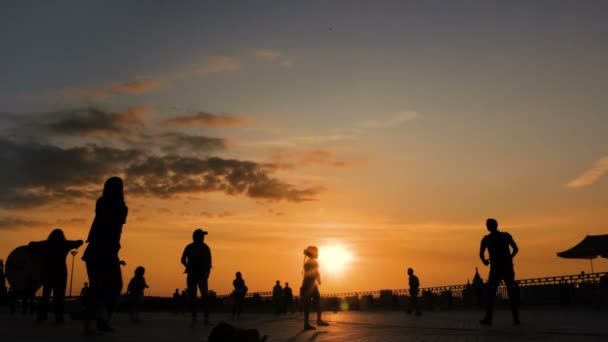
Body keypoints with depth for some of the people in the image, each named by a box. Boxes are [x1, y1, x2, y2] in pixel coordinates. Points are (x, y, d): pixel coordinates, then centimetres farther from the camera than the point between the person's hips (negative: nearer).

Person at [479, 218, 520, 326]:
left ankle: (488, 318, -1)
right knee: (512, 293, 10)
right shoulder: (506, 236, 5)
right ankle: (516, 318, 8)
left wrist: (484, 261, 12)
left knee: (490, 293, 3)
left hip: (496, 268, -2)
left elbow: (481, 254, -9)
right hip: (508, 268, 3)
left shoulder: (486, 239, -1)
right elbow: (516, 249, 4)